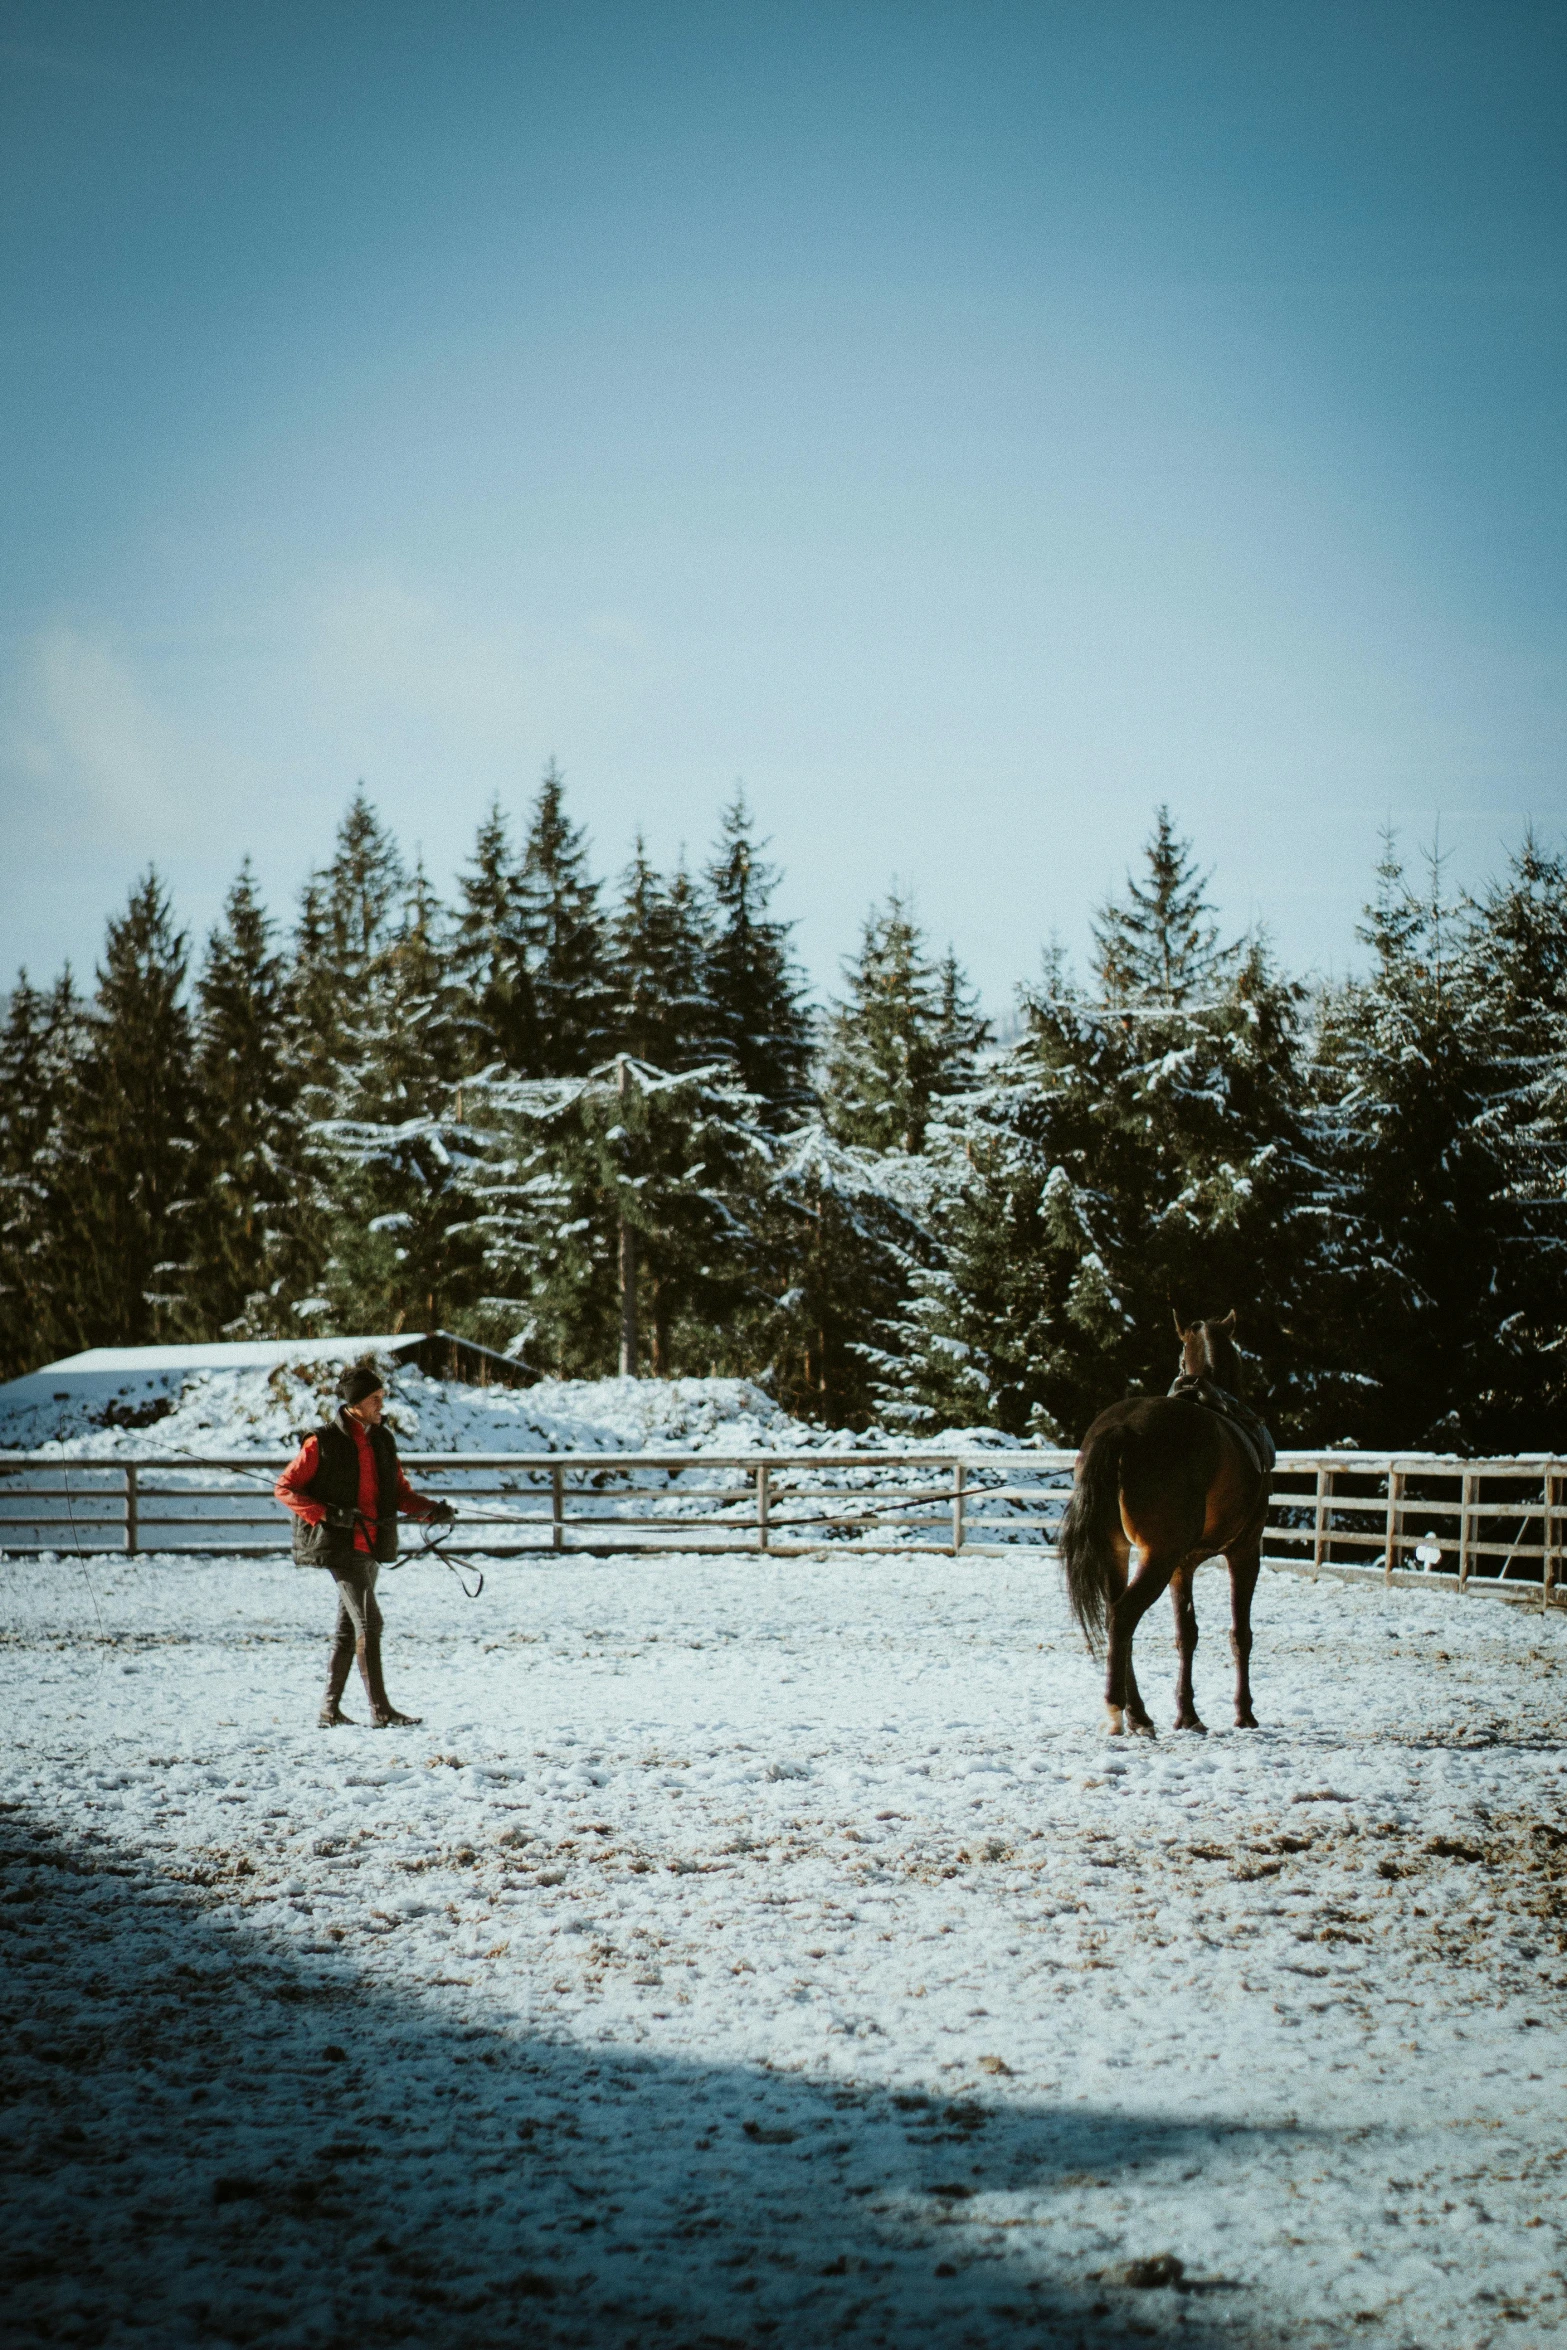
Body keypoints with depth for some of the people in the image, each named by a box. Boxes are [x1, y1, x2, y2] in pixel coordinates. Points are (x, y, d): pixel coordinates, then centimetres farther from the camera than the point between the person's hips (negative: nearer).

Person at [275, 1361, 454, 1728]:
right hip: (340, 1546, -7)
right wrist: (327, 1514, -19)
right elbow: (285, 1488, -8)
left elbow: (398, 1491, 14)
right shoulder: (323, 1443, -10)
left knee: (348, 1628, 11)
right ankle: (380, 1710, -11)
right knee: (368, 1622, -13)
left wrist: (430, 1508, -5)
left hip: (372, 1545, 7)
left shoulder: (383, 1440, 9)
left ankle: (330, 1710, 18)